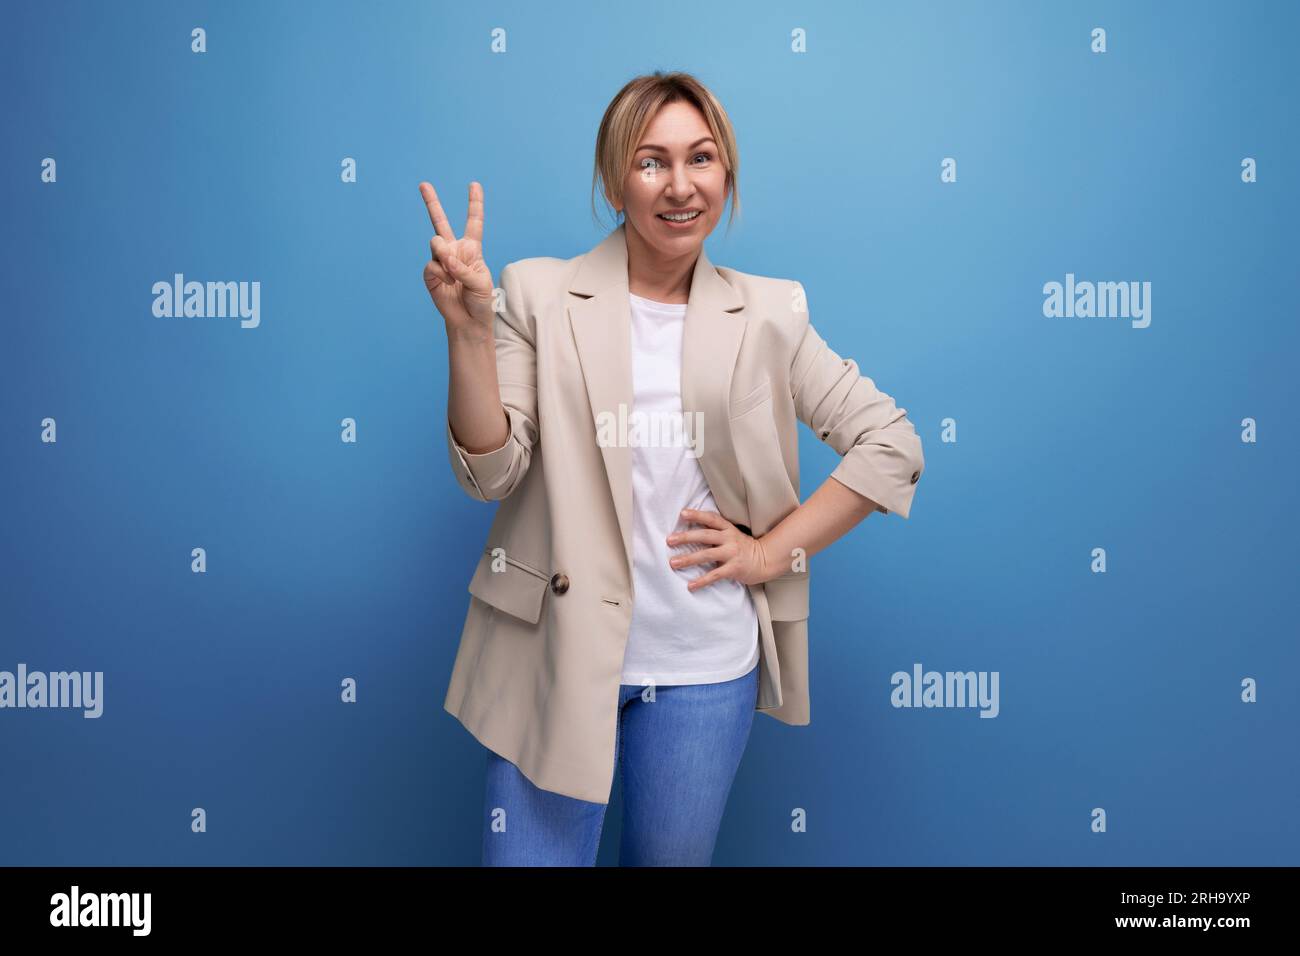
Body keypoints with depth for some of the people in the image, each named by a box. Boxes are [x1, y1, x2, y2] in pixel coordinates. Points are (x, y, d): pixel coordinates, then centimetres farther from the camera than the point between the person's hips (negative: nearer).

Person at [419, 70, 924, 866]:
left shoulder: (767, 314, 2)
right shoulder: (540, 294, -2)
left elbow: (893, 448, 3)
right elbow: (490, 472, -8)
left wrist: (771, 552, -3)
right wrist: (468, 325, -21)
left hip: (707, 670, 2)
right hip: (559, 657, -1)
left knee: (673, 857, 19)